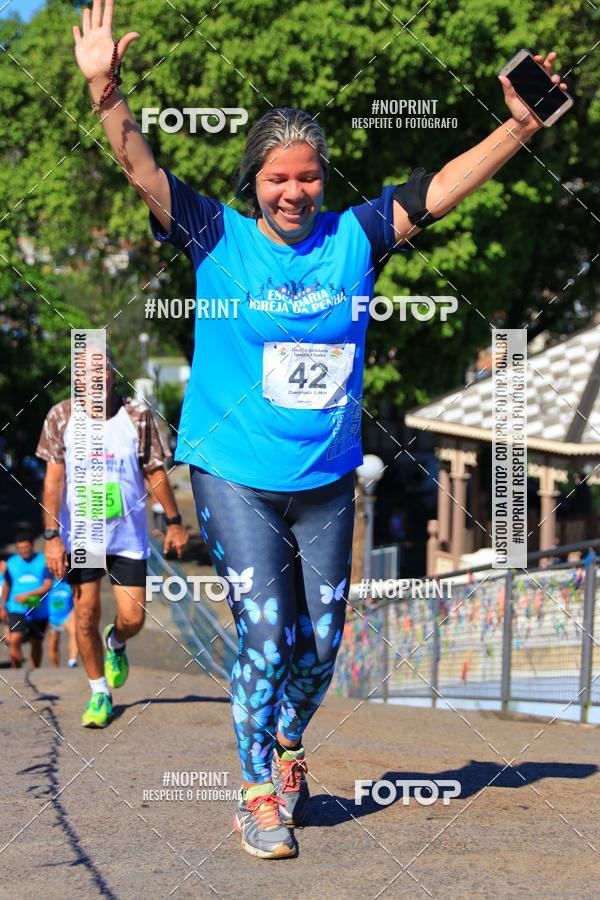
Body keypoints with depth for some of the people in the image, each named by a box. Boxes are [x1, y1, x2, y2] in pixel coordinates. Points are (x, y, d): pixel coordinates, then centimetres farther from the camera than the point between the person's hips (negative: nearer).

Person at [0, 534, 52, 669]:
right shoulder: (11, 562, 5)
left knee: (36, 644, 11)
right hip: (17, 610, 1)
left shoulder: (44, 561, -4)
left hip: (39, 611, -1)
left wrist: (28, 595, -22)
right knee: (14, 640, -18)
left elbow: (48, 585, -11)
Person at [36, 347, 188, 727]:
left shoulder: (138, 415, -4)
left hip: (129, 534, 0)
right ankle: (99, 693, 17)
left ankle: (116, 643, 37)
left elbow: (156, 472, 5)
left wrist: (175, 522, 8)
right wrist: (52, 536, -11)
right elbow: (54, 478, -5)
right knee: (86, 615, -2)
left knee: (133, 618, 0)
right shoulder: (61, 416, -4)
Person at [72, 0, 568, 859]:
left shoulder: (354, 239, 1)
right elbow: (143, 170, -12)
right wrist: (107, 95, -27)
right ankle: (259, 792, 5)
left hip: (327, 476, 3)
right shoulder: (219, 239, -4)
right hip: (235, 473, -3)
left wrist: (522, 125, -7)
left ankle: (288, 745, 37)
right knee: (265, 633, -8)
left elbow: (441, 187, 1)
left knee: (322, 635, 10)